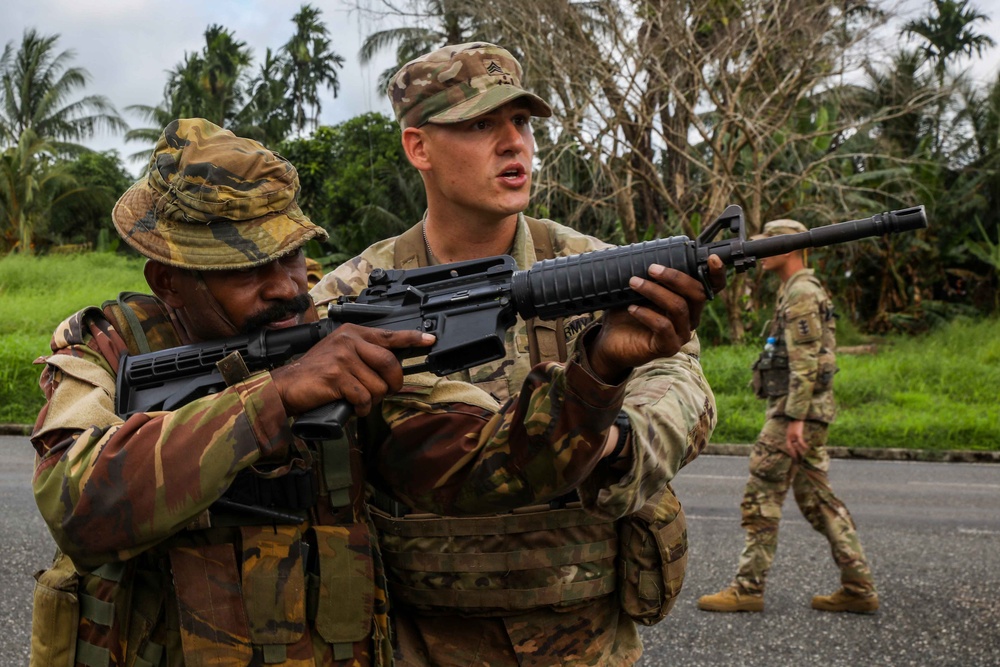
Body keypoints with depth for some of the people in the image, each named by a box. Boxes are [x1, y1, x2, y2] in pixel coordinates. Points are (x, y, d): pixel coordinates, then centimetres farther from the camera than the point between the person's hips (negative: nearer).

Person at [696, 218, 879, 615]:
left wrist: (795, 418, -23)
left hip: (795, 410, -10)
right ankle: (858, 588, 11)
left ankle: (748, 589, -1)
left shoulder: (801, 293, -12)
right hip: (805, 409, 10)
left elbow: (806, 362, -20)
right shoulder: (805, 291, 21)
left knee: (761, 496, -6)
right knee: (815, 497, 10)